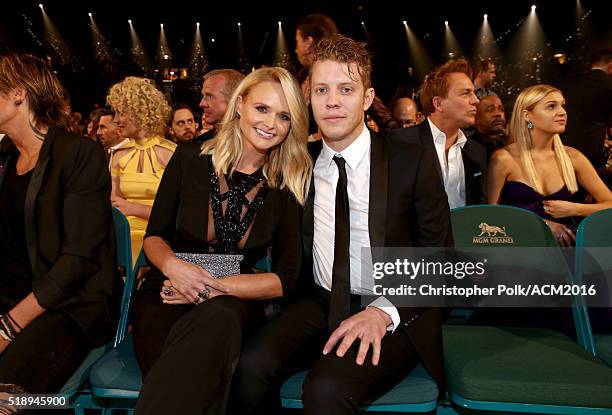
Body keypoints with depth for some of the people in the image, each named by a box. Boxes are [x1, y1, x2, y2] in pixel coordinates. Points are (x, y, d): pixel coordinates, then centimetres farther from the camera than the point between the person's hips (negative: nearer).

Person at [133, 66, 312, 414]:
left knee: (219, 319, -37)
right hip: (167, 296, -1)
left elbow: (285, 279, -3)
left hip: (234, 300, 1)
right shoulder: (190, 160, -1)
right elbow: (154, 236, 7)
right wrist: (172, 265, -17)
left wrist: (211, 288, -16)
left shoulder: (288, 186, -2)